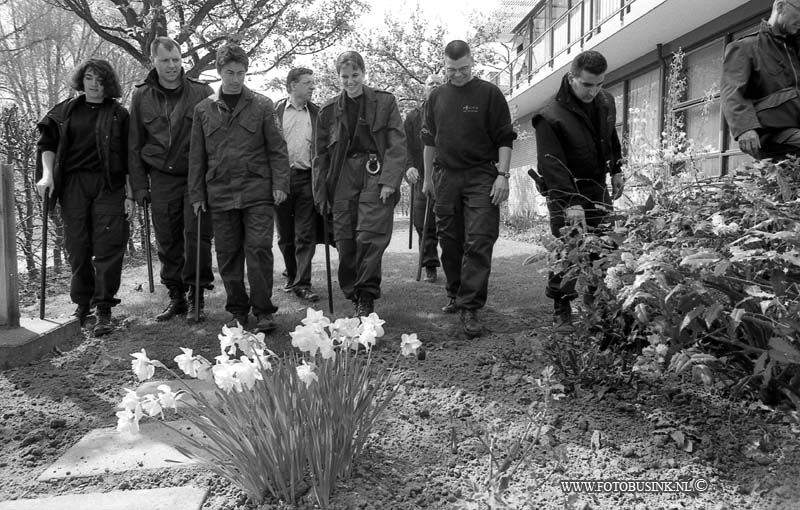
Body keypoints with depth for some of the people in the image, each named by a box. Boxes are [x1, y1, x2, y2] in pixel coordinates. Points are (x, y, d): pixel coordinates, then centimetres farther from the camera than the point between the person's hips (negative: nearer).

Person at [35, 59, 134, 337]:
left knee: (107, 247, -6)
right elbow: (48, 143, 12)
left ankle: (104, 310, 0)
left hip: (109, 187, -2)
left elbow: (128, 159, 3)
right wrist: (47, 173, -5)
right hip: (73, 185, 2)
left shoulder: (118, 114, 6)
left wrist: (130, 196, -2)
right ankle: (82, 303, 20)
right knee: (77, 247, 4)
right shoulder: (65, 110, 13)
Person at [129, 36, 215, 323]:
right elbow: (134, 145, 11)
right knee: (167, 241, 5)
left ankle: (196, 297, 6)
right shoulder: (141, 97, 8)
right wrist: (139, 186, 6)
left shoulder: (202, 93, 0)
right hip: (162, 178, 3)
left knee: (196, 235, -7)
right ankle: (176, 296, 17)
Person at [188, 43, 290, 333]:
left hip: (257, 192, -2)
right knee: (228, 254, 6)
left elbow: (277, 149, 3)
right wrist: (196, 194, 8)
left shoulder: (262, 106, 4)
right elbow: (196, 156, 12)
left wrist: (280, 183, -6)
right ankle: (237, 310, 20)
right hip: (219, 193, 3)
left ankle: (263, 311, 4)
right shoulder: (203, 110, 11)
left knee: (259, 249, -6)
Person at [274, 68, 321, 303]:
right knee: (285, 234, 10)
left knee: (306, 235, -3)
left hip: (307, 179, 0)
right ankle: (291, 274, 28)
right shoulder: (274, 111, 5)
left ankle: (303, 283, 2)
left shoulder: (317, 113, 9)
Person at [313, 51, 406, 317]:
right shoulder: (329, 110, 12)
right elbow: (321, 155, 14)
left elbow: (397, 144, 0)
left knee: (370, 236, -14)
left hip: (375, 175, -3)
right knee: (345, 240, -1)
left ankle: (366, 297, -4)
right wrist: (320, 194, 10)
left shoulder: (384, 102, 5)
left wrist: (389, 181, -11)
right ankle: (353, 294, 13)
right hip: (343, 177, 3)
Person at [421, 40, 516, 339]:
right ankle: (456, 295, 25)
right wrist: (427, 178, 19)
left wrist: (502, 174, -10)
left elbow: (505, 139, 0)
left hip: (481, 176, -4)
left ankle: (470, 308, -8)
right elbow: (429, 141, 20)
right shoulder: (437, 97, 13)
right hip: (446, 177, 4)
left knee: (479, 243, -10)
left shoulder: (489, 94, 1)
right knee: (450, 242, 9)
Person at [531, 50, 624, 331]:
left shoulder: (606, 101, 3)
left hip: (597, 186, 6)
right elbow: (551, 162, -25)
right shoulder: (550, 116, -19)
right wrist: (571, 202, -31)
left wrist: (616, 171, 18)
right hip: (565, 190, -6)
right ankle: (561, 310, 3)